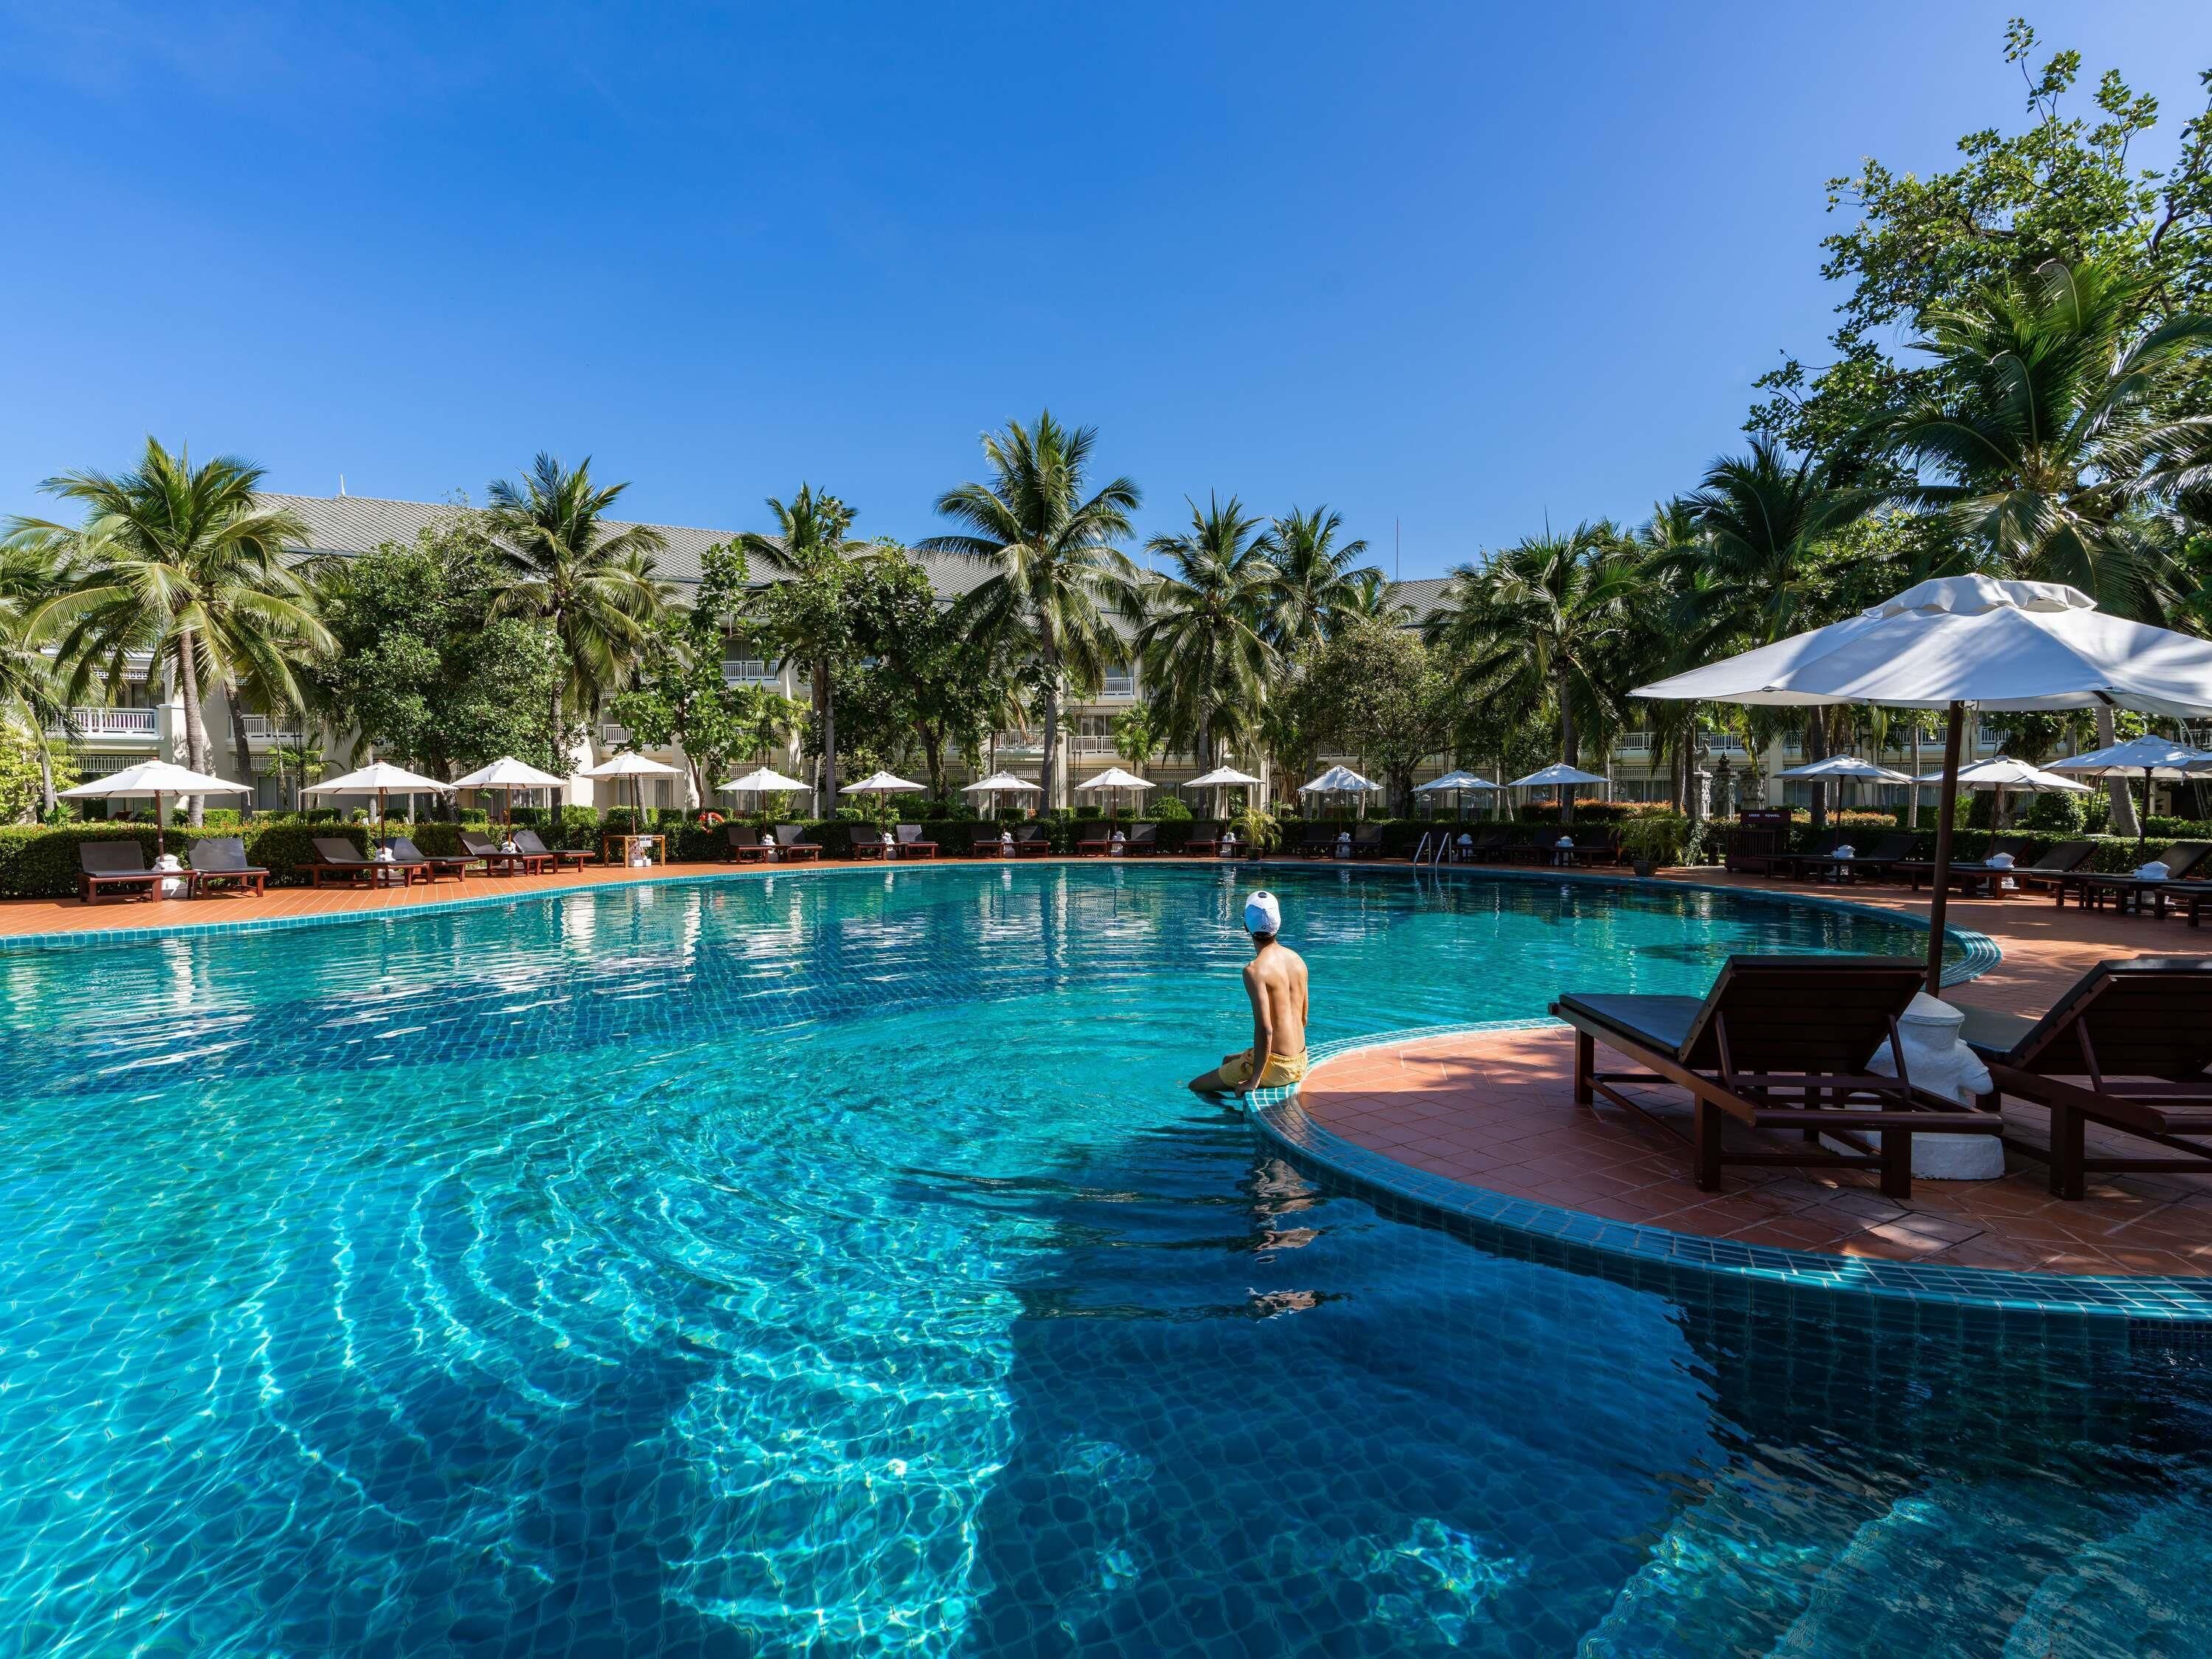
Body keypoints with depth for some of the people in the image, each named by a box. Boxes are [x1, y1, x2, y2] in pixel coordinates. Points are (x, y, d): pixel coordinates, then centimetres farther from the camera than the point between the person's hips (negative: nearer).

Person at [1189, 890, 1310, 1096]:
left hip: (1276, 1067, -8)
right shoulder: (1297, 959, 3)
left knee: (1195, 1086, 8)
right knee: (1228, 1059, 33)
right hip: (1300, 1062, 8)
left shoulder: (1255, 970, -21)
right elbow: (1303, 1019, 11)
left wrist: (1254, 1081, -18)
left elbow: (1265, 1030, -26)